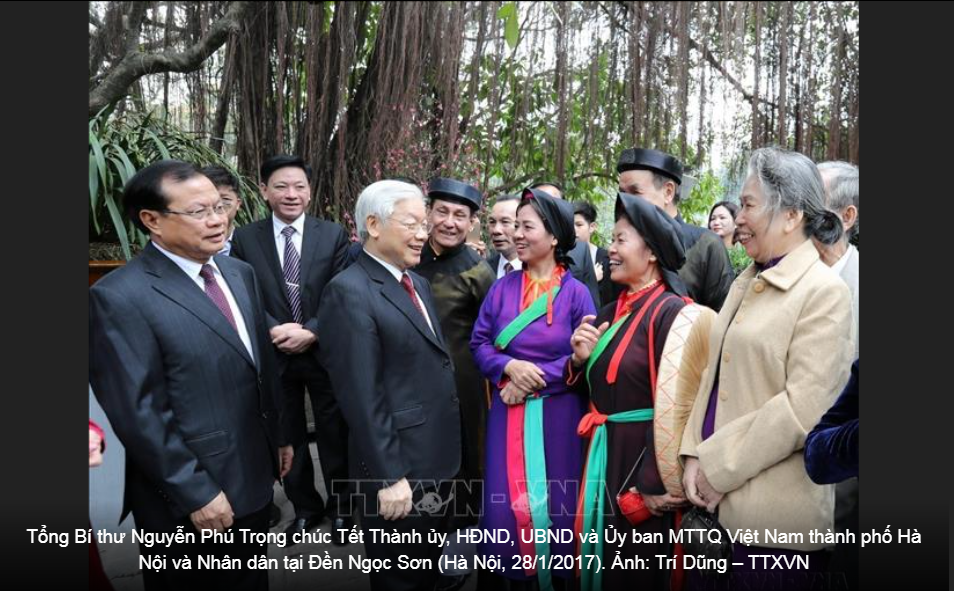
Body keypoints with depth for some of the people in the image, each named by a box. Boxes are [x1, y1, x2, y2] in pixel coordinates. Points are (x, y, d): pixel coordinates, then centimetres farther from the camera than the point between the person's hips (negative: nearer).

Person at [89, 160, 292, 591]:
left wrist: (278, 435, 16)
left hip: (252, 478, 7)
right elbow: (138, 413, -20)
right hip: (189, 503, -7)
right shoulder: (119, 297, -18)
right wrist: (195, 493, -17)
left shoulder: (240, 273, 5)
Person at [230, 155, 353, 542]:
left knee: (334, 435, 11)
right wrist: (274, 330, -17)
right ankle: (305, 507, 33)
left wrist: (311, 333, -17)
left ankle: (340, 507, 30)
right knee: (288, 437, 14)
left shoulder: (333, 234, -2)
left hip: (325, 352, -1)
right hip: (274, 356, 1)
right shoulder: (245, 238, 0)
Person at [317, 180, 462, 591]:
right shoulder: (349, 291, -18)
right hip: (398, 467, -8)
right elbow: (361, 397, -22)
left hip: (436, 457, 8)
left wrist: (446, 447, 13)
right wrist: (389, 476, -21)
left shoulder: (418, 283, 11)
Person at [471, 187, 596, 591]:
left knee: (555, 503, 7)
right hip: (508, 411, 2)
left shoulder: (576, 292, -4)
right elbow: (479, 343, 4)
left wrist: (536, 377, -14)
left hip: (557, 412, -2)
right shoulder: (502, 288, 4)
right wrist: (509, 368, -14)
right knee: (505, 504, 5)